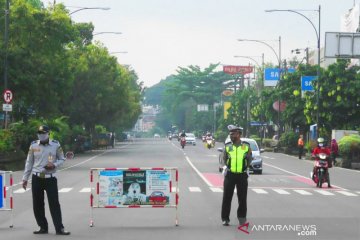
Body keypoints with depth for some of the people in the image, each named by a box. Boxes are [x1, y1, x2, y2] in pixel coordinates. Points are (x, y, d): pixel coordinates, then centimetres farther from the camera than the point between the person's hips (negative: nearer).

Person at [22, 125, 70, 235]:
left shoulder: (56, 145, -1)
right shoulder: (33, 145, 3)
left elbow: (62, 159, 7)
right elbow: (29, 163, 9)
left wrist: (54, 165, -14)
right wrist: (25, 178, 8)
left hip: (50, 178, -2)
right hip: (37, 178, 2)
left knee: (54, 203, -5)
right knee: (37, 205, 5)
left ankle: (59, 228, -1)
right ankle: (43, 227, 17)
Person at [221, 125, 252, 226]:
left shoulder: (246, 147, 2)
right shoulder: (228, 147, 3)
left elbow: (248, 162, 9)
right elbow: (224, 160, 3)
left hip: (242, 175, 0)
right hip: (230, 175, 0)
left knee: (242, 198, 6)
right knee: (227, 197, 2)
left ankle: (242, 218, 18)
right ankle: (225, 218, 10)